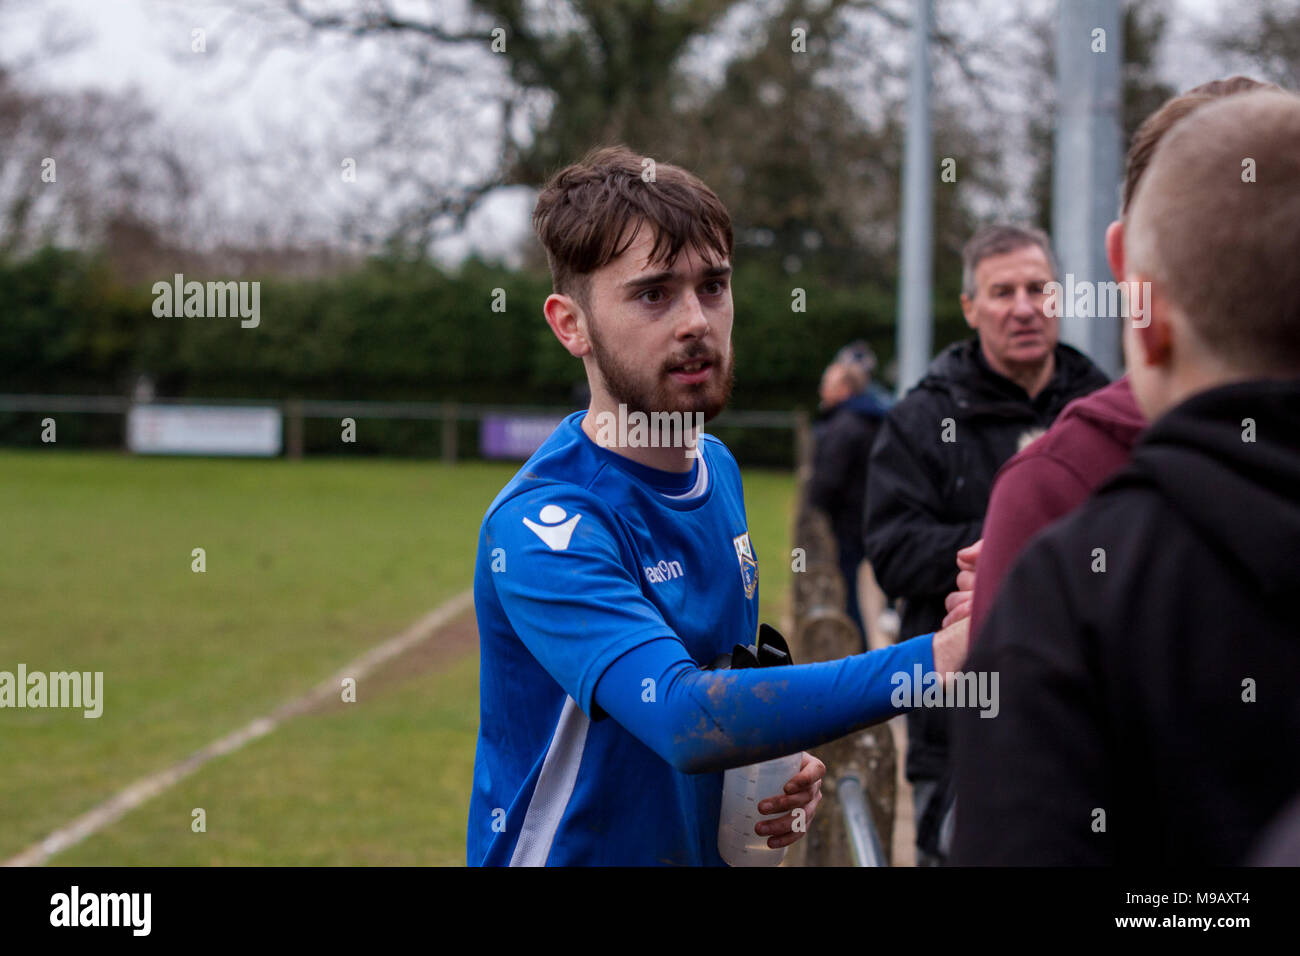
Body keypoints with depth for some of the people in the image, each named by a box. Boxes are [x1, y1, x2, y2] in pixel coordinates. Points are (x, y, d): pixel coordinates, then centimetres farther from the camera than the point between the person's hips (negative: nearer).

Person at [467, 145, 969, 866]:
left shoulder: (717, 468, 0)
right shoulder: (540, 528, -25)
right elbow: (685, 719, -38)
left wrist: (783, 767, -6)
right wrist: (937, 659, -44)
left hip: (707, 848, 7)